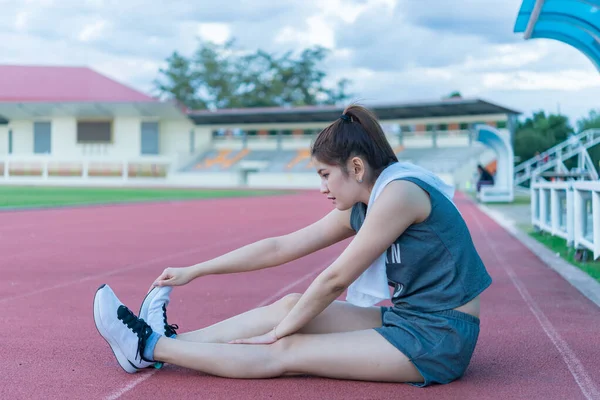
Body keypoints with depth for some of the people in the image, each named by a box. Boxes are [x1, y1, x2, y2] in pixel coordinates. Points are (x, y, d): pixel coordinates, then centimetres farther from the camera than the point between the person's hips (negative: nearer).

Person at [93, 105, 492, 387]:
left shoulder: (399, 192, -19)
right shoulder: (359, 210, 8)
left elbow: (335, 279, -17)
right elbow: (279, 247, 9)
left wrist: (279, 331, -6)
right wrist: (193, 272, 9)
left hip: (437, 340, -8)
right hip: (404, 319, 8)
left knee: (286, 352, -10)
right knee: (292, 304, 1)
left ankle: (149, 346, -4)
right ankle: (168, 341, 4)